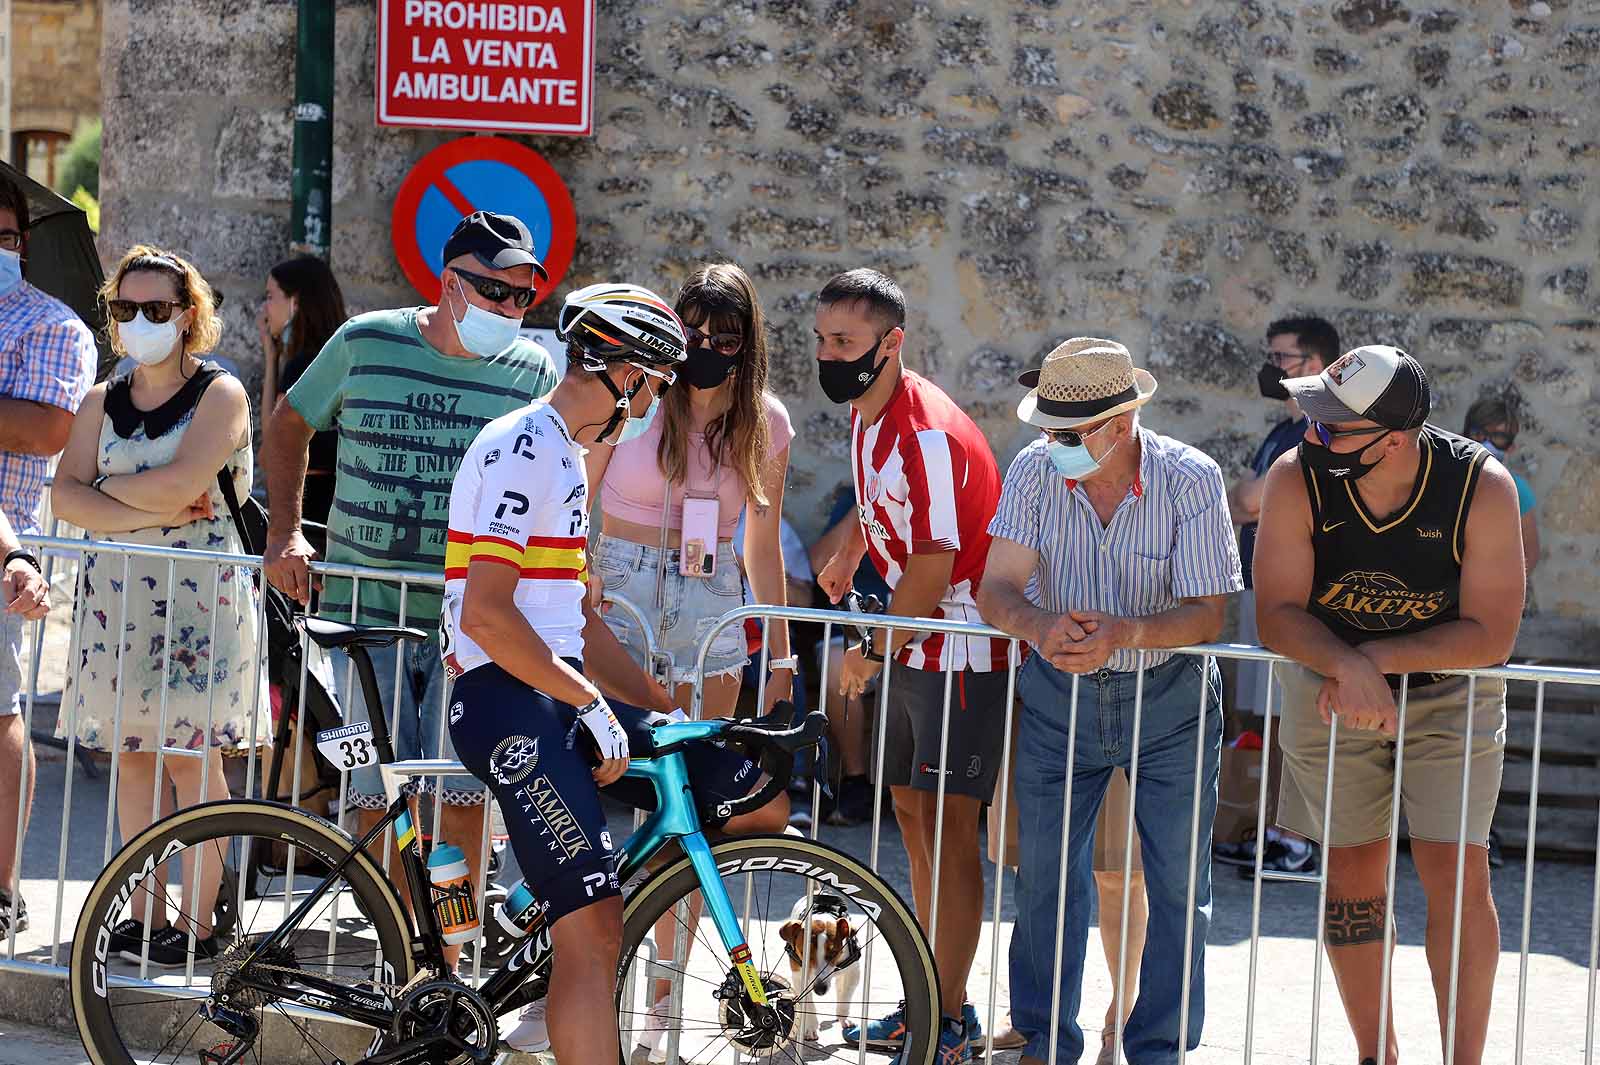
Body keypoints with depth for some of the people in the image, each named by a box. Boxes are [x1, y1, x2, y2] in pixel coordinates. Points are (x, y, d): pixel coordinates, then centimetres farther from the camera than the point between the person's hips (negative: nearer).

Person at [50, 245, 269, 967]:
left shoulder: (219, 394, -2)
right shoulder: (102, 403, 13)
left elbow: (178, 483, -17)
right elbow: (65, 496, -1)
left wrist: (108, 488, -3)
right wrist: (148, 513, -14)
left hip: (198, 592, -5)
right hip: (116, 593, 5)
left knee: (190, 758, -6)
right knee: (130, 755, 5)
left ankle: (197, 922, 0)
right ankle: (144, 913, 13)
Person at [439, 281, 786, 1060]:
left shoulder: (565, 456, 21)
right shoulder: (526, 448, -12)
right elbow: (485, 614, -21)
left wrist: (662, 710, 17)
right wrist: (593, 708, -17)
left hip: (564, 695, 10)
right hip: (511, 703, -10)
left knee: (758, 803, 8)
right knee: (595, 930, -18)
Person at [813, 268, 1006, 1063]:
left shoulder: (927, 434, -23)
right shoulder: (866, 414, 7)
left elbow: (934, 563, -22)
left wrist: (875, 651, -13)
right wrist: (847, 555, 32)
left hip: (960, 652, -10)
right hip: (913, 646, 10)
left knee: (947, 826, -8)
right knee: (913, 817, 13)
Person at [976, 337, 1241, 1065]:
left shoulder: (1191, 480, -17)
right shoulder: (1035, 471, -11)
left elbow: (1207, 611, -19)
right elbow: (996, 589, -14)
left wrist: (1125, 633, -37)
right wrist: (1040, 626, -36)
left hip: (1168, 700, -2)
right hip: (1060, 695, 2)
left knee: (1178, 883, 1)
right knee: (1045, 872, 6)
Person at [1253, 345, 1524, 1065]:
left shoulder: (1482, 486, -24)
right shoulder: (1297, 479, -21)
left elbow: (1491, 633, -22)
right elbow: (1276, 613, -20)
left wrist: (1377, 660, -28)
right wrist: (1349, 666, -37)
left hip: (1449, 695, -1)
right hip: (1330, 692, 2)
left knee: (1456, 874, -10)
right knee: (1351, 872, 5)